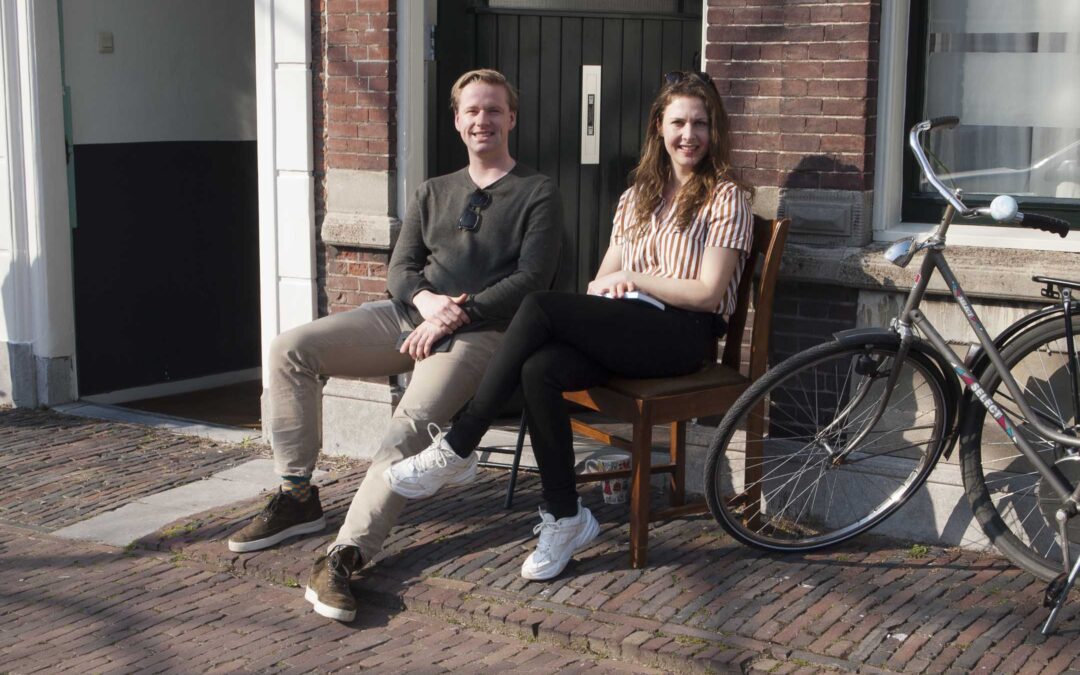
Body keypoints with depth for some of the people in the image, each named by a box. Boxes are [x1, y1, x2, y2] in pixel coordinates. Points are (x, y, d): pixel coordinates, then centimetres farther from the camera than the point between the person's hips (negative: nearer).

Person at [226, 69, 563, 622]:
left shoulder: (538, 194, 9)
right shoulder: (433, 193, 25)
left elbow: (531, 279, -3)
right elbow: (399, 269, 14)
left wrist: (458, 313, -15)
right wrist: (426, 300, -10)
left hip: (479, 330, -6)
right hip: (409, 314, 6)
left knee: (414, 419, -34)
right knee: (291, 349, -14)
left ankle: (346, 554, -40)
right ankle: (297, 497, -6)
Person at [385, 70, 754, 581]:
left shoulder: (726, 197, 4)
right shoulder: (636, 197, 23)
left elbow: (707, 294, -4)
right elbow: (600, 284, 19)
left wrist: (637, 278, -3)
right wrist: (611, 286, -4)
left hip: (686, 334, -6)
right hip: (628, 333, 6)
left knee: (540, 306, -26)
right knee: (539, 370, -29)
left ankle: (457, 449, -21)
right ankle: (564, 517, -17)